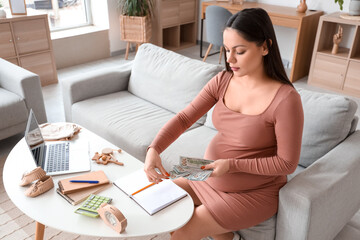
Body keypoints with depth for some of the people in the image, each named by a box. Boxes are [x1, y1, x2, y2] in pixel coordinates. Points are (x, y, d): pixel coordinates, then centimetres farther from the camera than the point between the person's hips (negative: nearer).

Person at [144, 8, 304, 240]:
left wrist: (233, 165, -26)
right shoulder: (223, 81, -7)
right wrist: (154, 149, -25)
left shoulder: (286, 99, -23)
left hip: (254, 192, -6)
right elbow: (184, 118, -8)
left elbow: (287, 163, -18)